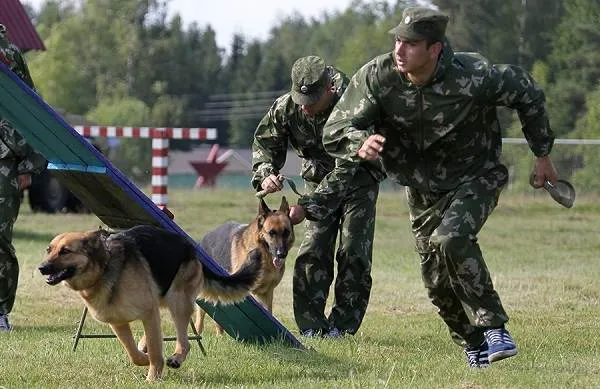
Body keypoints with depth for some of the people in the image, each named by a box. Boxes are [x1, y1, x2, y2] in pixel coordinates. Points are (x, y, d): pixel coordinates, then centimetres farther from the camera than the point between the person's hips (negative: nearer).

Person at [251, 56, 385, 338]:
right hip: (319, 179, 4)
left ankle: (341, 325, -1)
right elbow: (265, 141, -3)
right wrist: (265, 174, -25)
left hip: (359, 181, -3)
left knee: (354, 253, -9)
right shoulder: (285, 108, -21)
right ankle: (311, 327, -5)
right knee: (313, 251, -8)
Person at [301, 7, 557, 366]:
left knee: (449, 239, -32)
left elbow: (525, 92, -10)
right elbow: (335, 131, -18)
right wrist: (361, 144, -43)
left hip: (477, 177, -4)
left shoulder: (472, 76, -29)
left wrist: (543, 155, -1)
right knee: (438, 282, 5)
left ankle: (494, 328, -19)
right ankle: (475, 346, 28)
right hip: (423, 185, 4)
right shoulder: (377, 76, -22)